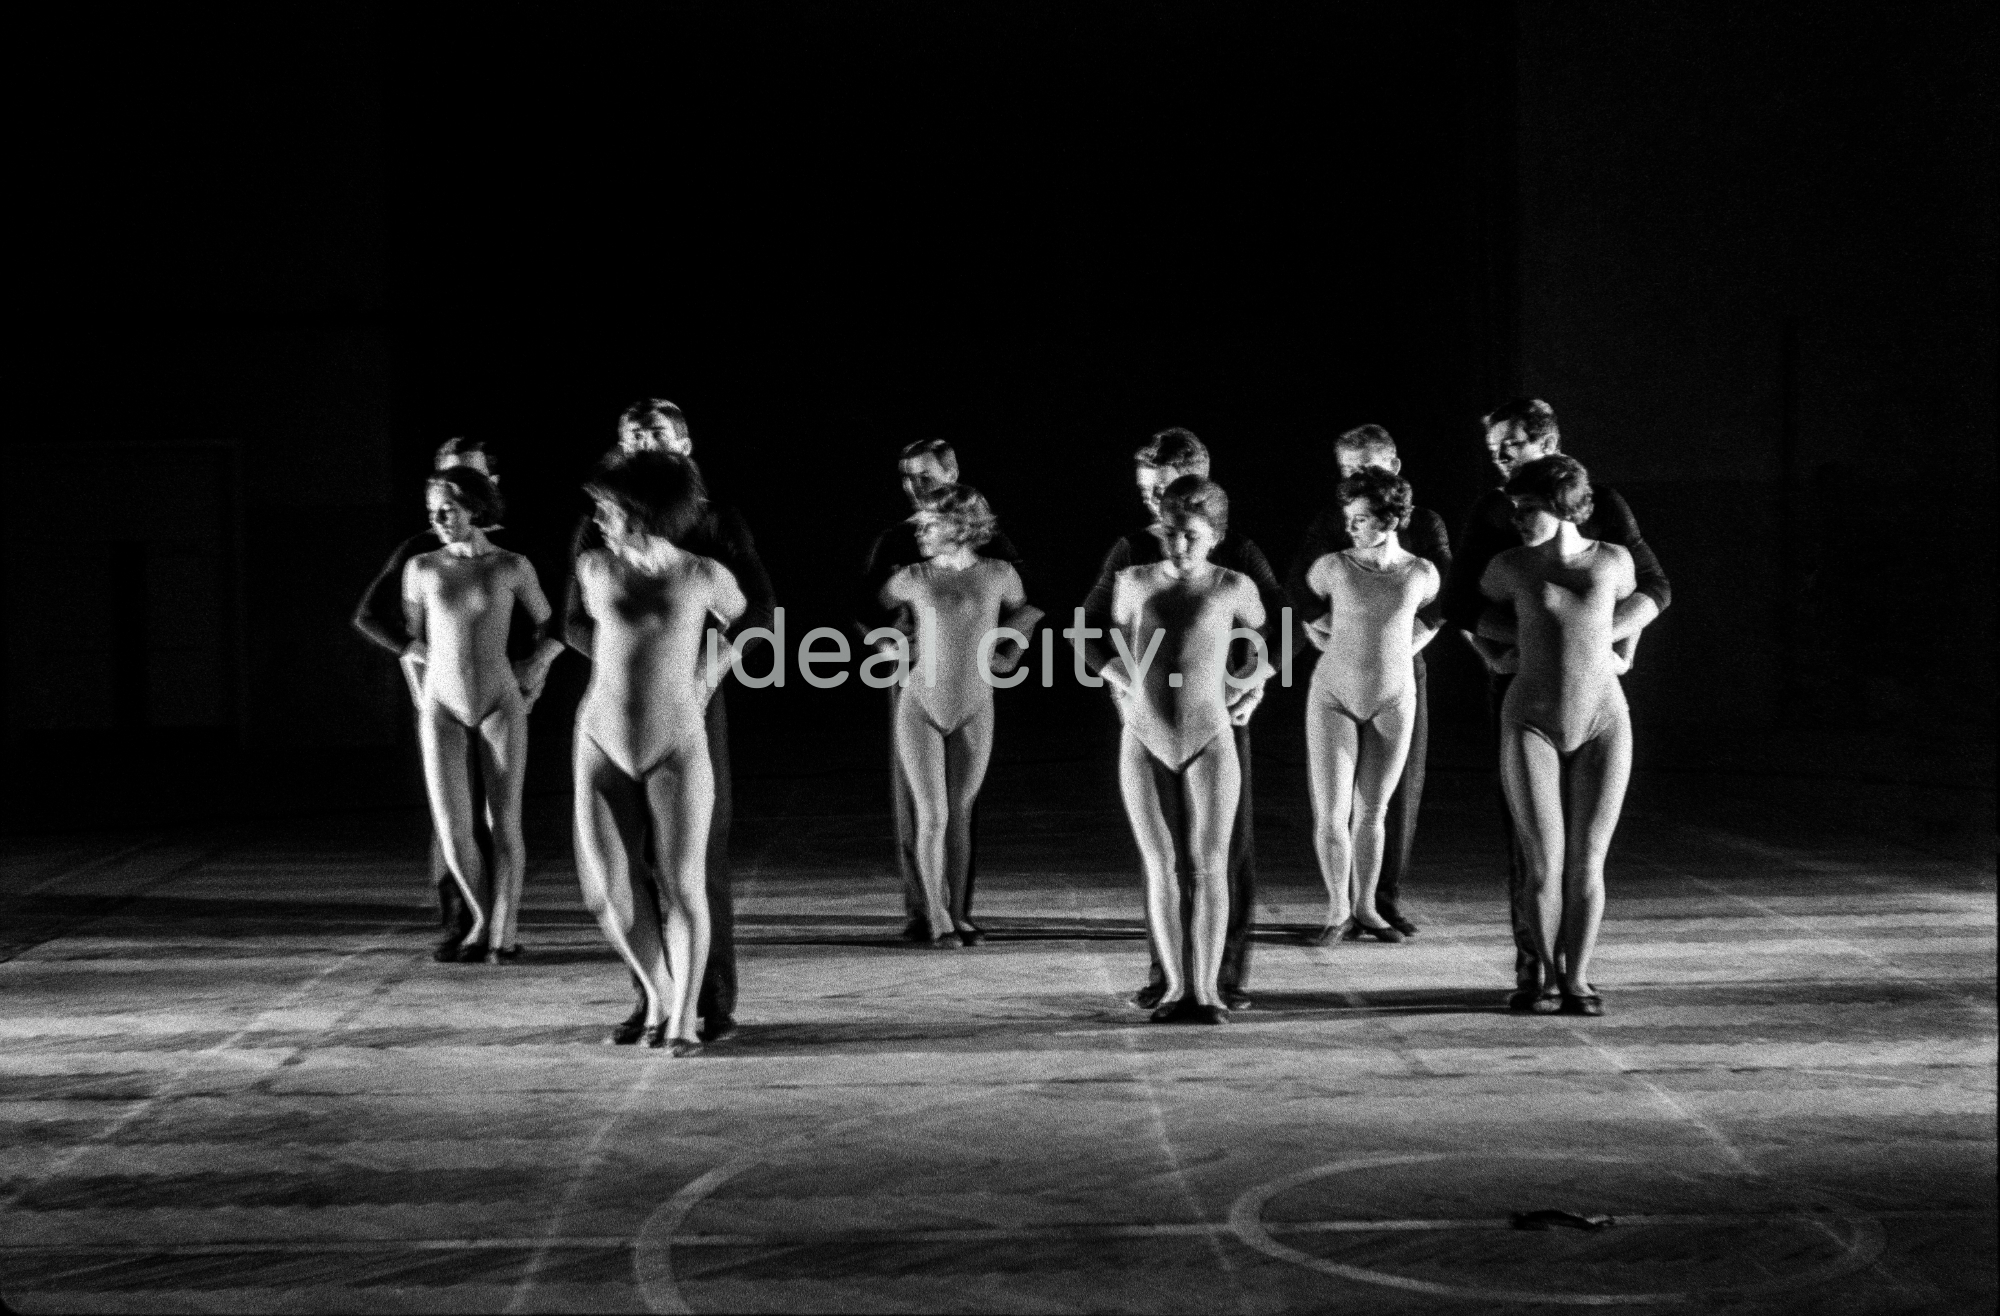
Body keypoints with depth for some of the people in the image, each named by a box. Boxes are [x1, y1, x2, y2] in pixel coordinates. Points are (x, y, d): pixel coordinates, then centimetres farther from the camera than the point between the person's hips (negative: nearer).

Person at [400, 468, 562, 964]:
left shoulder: (512, 566, -3)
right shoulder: (420, 567, 0)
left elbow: (554, 628, 11)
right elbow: (412, 641, 13)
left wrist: (530, 672, 3)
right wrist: (423, 705, 13)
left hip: (501, 707, -1)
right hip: (443, 712, 1)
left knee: (504, 824, -2)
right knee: (452, 830, -8)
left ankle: (502, 931, 11)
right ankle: (482, 921, 16)